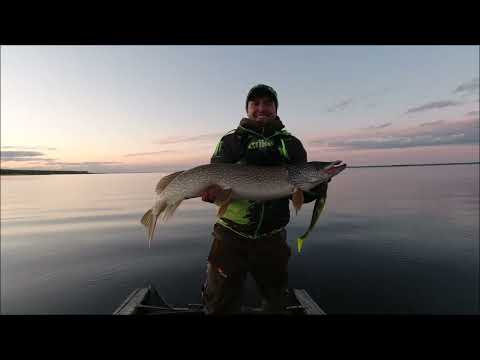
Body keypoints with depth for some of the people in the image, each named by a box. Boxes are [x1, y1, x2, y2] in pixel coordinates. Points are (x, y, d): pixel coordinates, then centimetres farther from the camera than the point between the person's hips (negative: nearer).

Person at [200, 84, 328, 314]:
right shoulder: (230, 141, 3)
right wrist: (213, 190, -26)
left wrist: (316, 187, -17)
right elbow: (214, 177, -3)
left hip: (272, 238, 2)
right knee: (220, 303, 12)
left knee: (276, 301, 22)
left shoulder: (291, 144, 6)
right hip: (231, 235, -1)